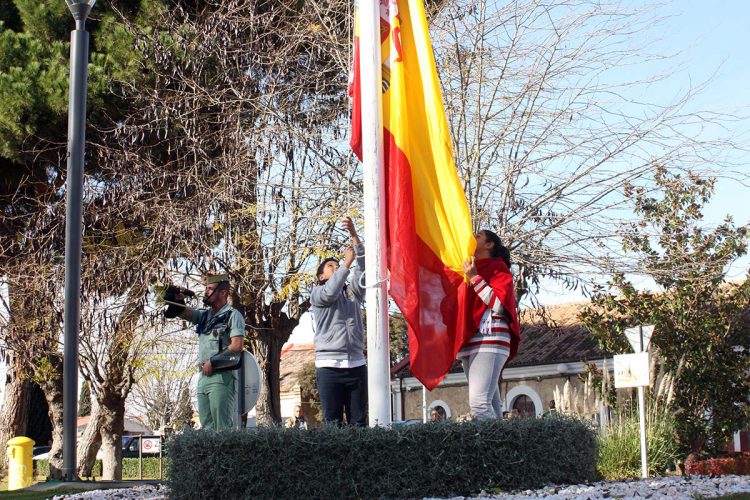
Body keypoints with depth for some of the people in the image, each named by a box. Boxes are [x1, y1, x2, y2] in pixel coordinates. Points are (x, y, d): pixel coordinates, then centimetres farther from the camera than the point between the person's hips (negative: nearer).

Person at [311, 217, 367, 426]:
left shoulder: (353, 292, 21)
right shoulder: (317, 293, 11)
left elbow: (363, 268, 8)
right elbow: (330, 292, -11)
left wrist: (354, 236, 0)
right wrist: (347, 262, -4)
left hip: (356, 365, 4)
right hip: (329, 366, -4)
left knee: (359, 421, -1)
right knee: (333, 422, -7)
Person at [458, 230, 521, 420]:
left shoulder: (498, 268, 3)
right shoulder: (469, 269, 22)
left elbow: (499, 305, -11)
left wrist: (474, 278, -11)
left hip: (489, 341, -7)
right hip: (470, 343, 7)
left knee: (479, 402, -21)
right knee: (490, 404, 3)